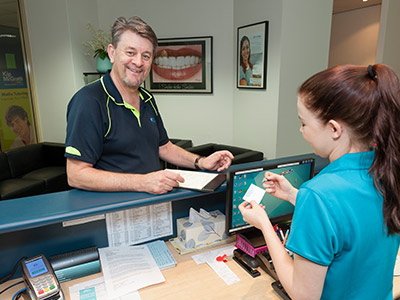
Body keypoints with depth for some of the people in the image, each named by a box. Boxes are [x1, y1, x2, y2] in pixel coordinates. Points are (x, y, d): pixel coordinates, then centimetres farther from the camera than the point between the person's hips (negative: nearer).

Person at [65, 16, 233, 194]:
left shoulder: (147, 99, 13)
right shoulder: (89, 101, -14)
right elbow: (76, 175, -19)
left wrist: (201, 162, 6)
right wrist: (142, 183, -27)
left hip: (153, 201, 8)